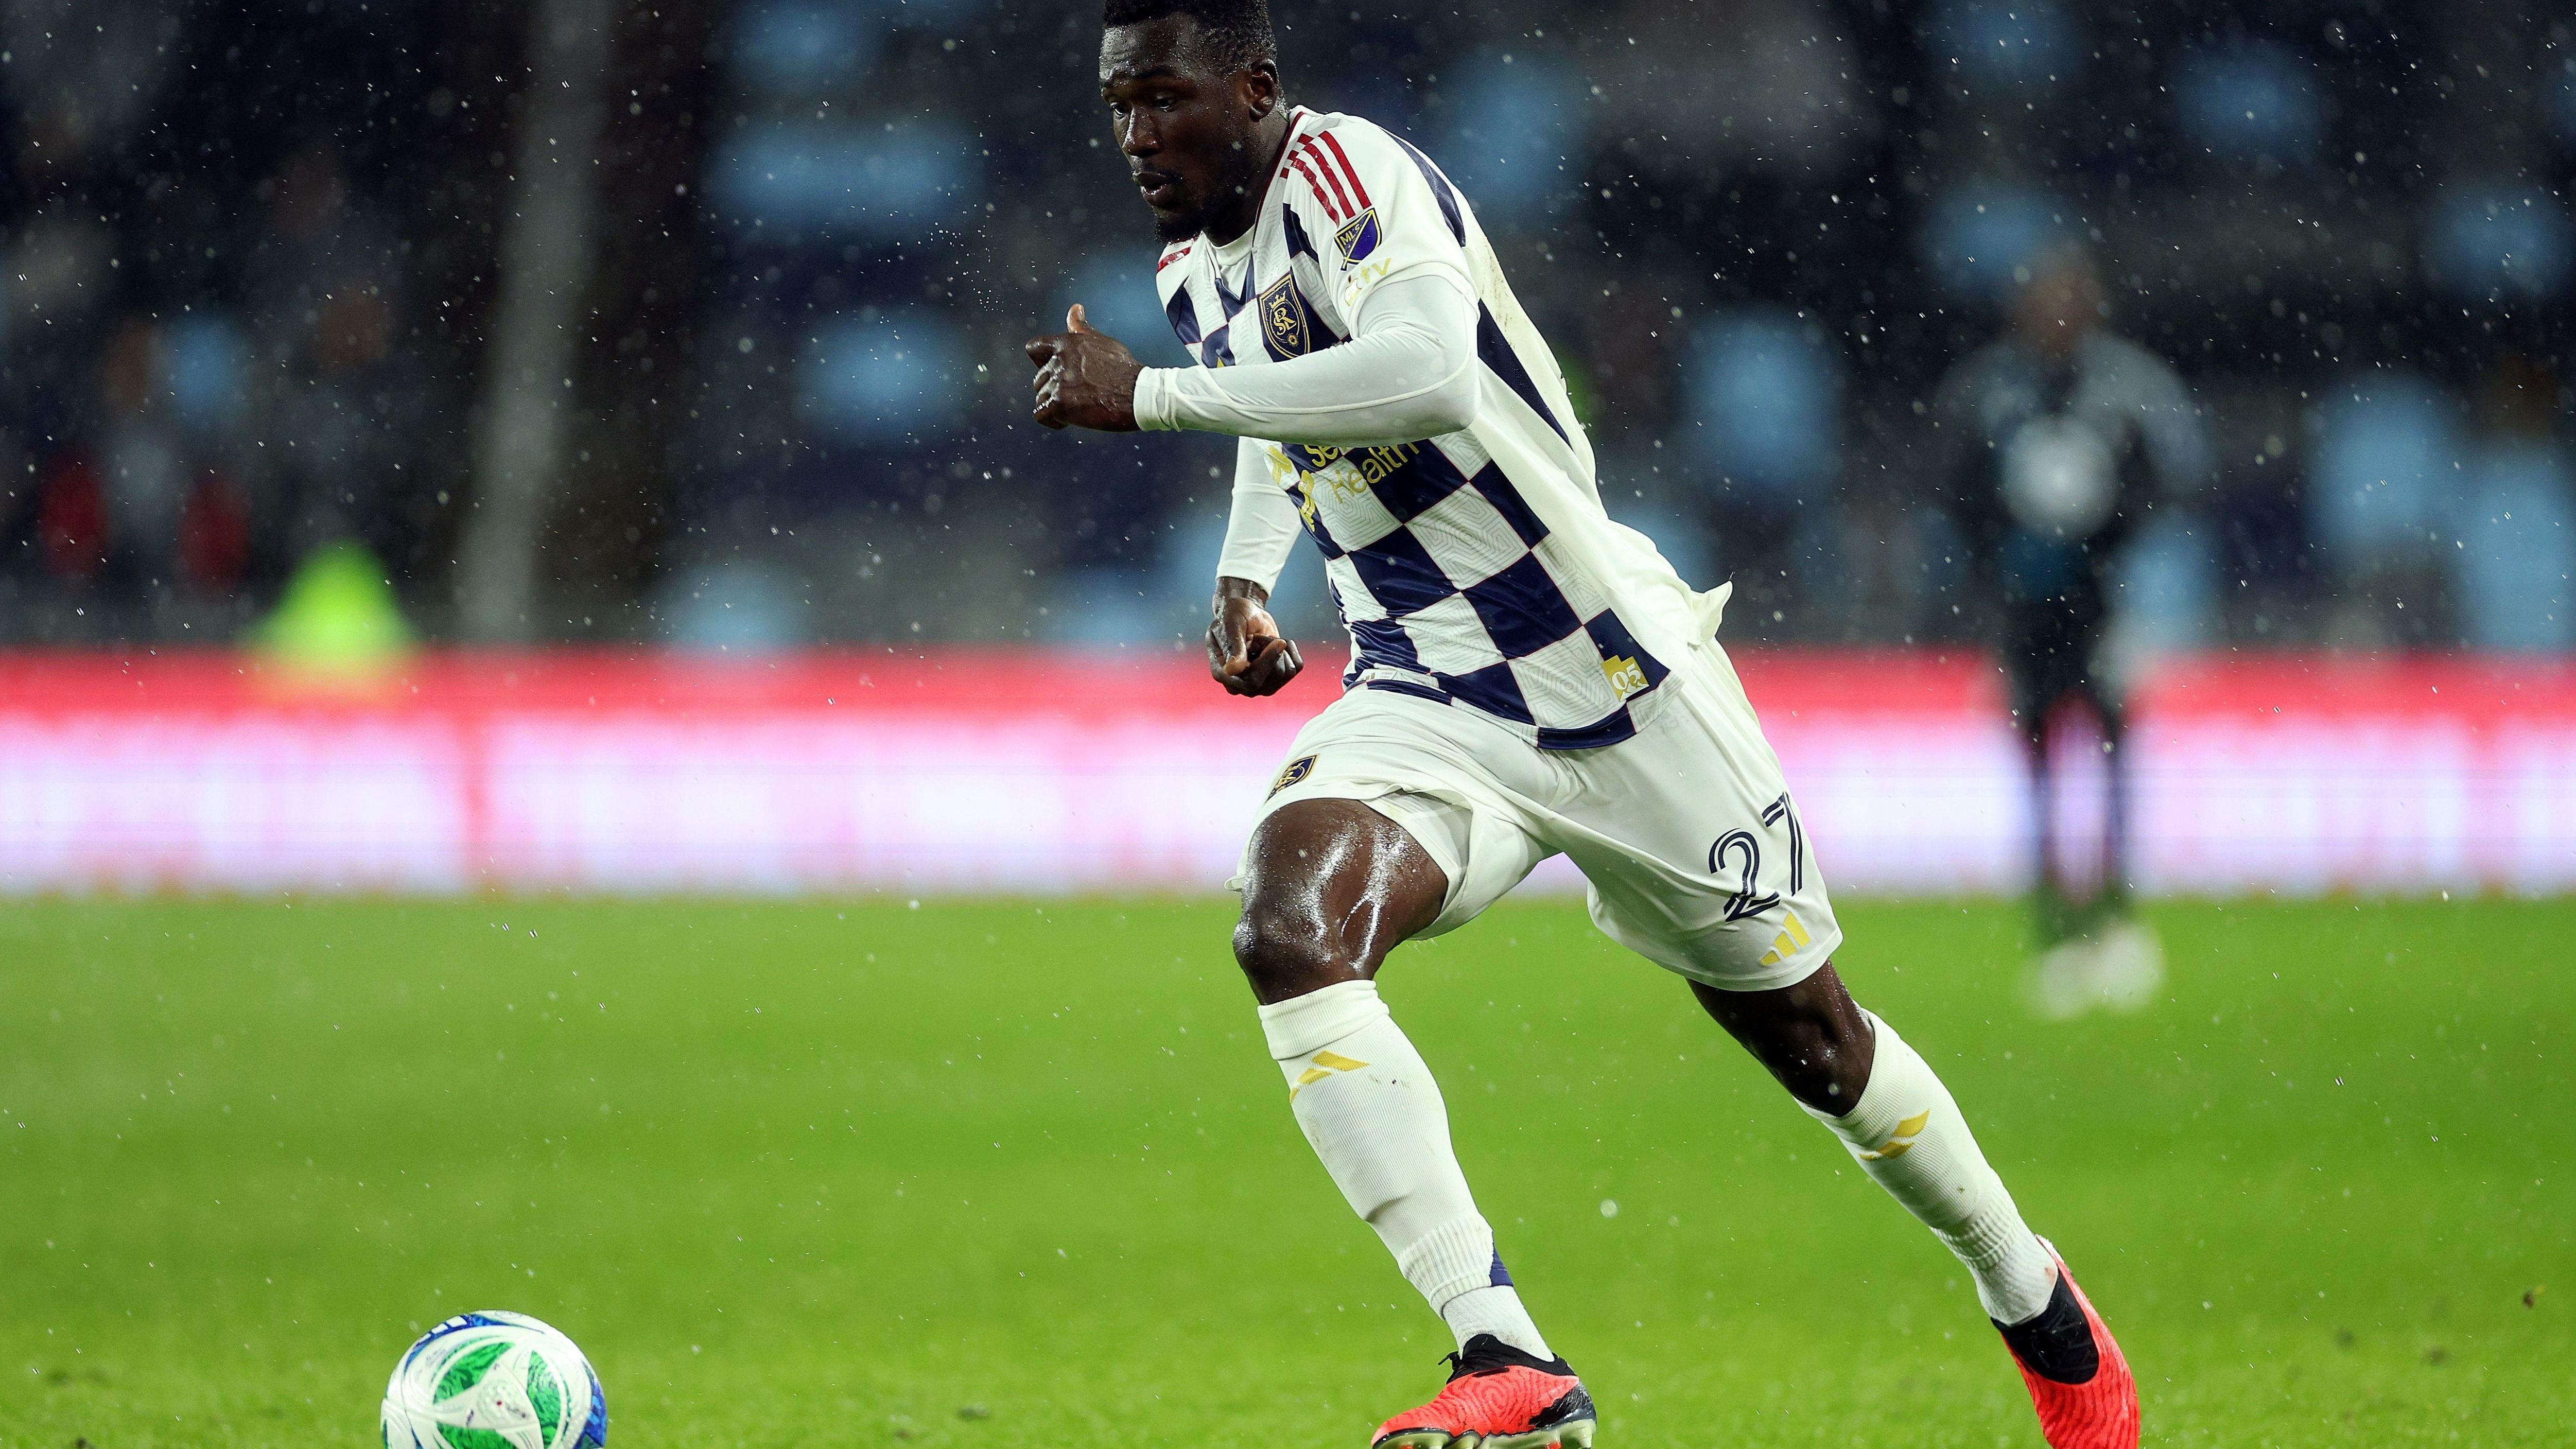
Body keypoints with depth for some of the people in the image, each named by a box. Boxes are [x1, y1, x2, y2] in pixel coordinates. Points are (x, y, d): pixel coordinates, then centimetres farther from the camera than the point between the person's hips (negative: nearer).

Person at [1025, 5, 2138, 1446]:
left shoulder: (1346, 169, -20)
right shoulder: (1197, 267, 6)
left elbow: (1428, 372, -40)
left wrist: (1150, 395, -35)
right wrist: (1247, 574, 12)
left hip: (1615, 675, -6)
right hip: (1428, 708, 6)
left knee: (1805, 1032, 9)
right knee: (1290, 930, -25)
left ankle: (2040, 1306, 36)